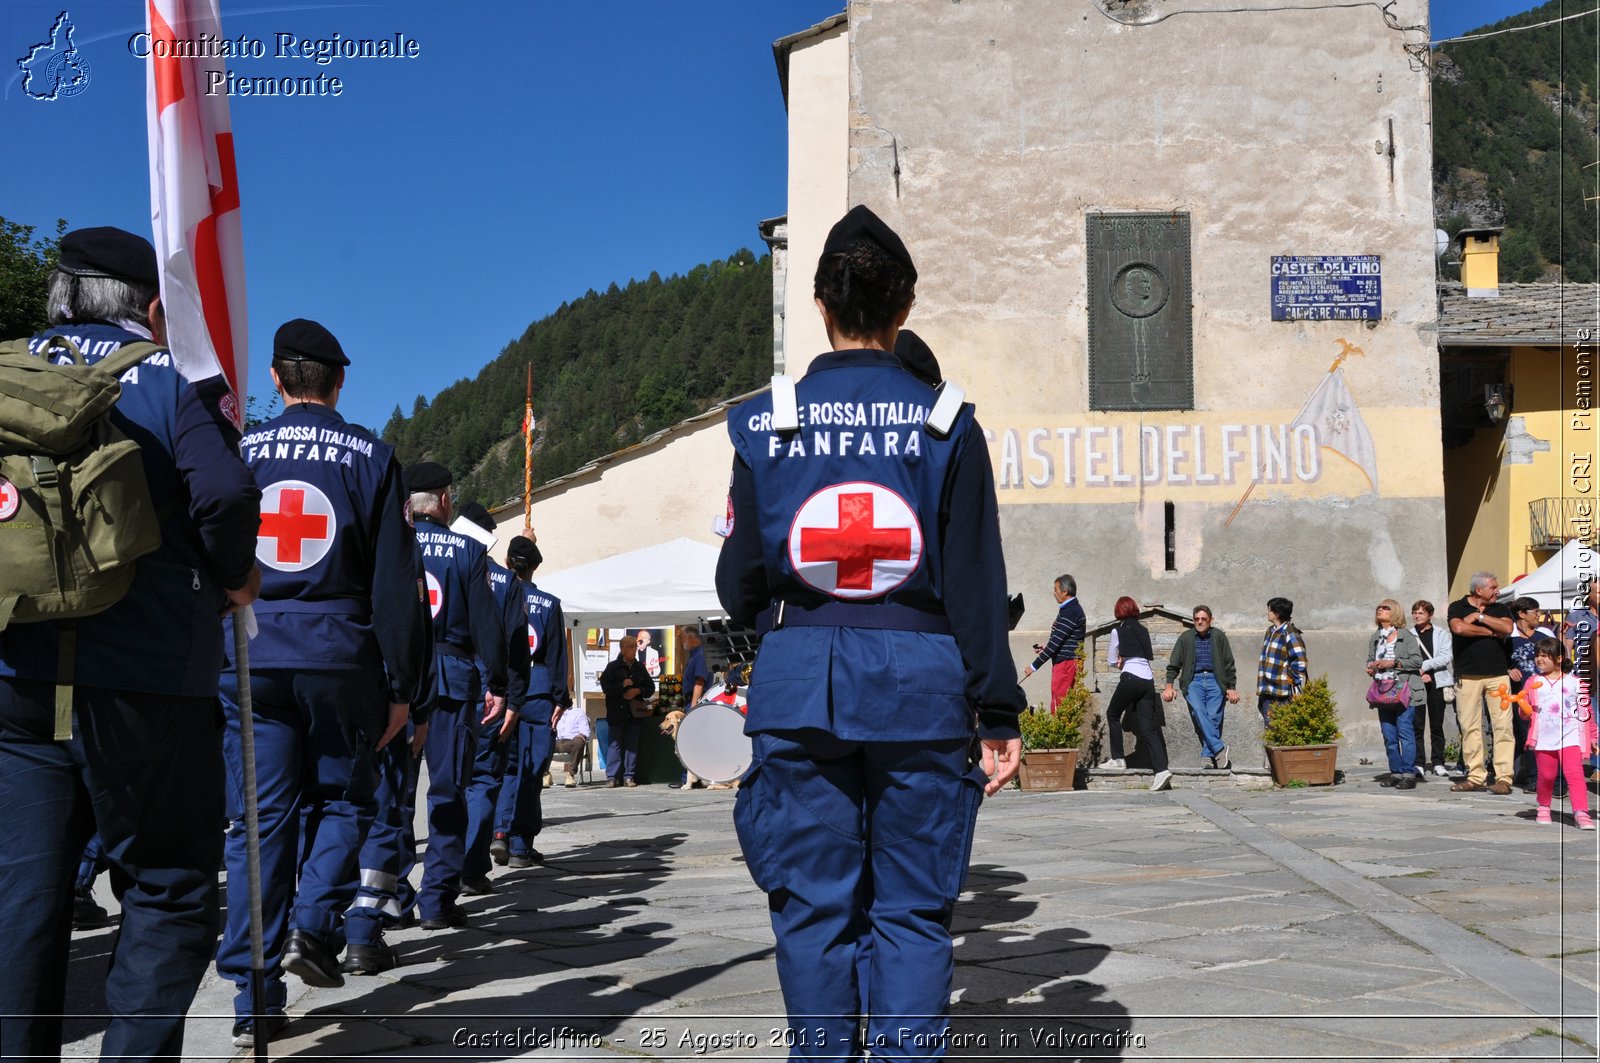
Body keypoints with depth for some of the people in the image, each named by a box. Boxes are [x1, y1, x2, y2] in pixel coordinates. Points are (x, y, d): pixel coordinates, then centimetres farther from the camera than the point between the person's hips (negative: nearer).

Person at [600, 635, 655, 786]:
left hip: (634, 713, 3)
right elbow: (605, 686, -7)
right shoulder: (613, 667, 1)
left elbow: (651, 687, 12)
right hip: (616, 712, -3)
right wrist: (622, 685, -16)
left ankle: (628, 776, 7)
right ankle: (612, 776, 0)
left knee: (632, 744, 3)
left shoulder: (640, 667, 11)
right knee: (615, 744, -3)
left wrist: (637, 691, -6)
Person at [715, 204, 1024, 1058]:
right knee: (911, 911, 7)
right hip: (920, 680, -1)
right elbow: (978, 586, -3)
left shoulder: (766, 424, 1)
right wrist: (998, 714, 2)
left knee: (815, 908, 10)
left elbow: (737, 582, 4)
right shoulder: (945, 424, -2)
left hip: (799, 678, 1)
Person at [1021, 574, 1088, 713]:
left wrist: (1034, 666, -19)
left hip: (1066, 663, -10)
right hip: (1065, 662, 10)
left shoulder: (1071, 612, -17)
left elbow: (1056, 641, -20)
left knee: (1059, 705, -10)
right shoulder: (1073, 608, 15)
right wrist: (1046, 648, 14)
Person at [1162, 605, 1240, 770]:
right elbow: (1173, 664, 12)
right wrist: (1169, 686, 1)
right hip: (1194, 681, 0)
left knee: (1213, 717, -11)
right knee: (1198, 711, -25)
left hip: (1215, 681, 0)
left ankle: (1208, 756, -8)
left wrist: (1232, 688, 7)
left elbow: (1229, 664, 11)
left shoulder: (1219, 637, 6)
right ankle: (1219, 749, -28)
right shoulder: (1185, 638, 7)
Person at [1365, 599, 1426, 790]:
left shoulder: (1406, 636, -2)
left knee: (1405, 732, -10)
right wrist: (1371, 667, 3)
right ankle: (1396, 772, 12)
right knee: (1389, 736, 6)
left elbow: (1417, 660, -8)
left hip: (1403, 691, -6)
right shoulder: (1375, 638, 16)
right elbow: (1370, 659, 26)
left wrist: (1393, 663, -15)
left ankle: (1408, 774, -8)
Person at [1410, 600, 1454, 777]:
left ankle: (1438, 763, 7)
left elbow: (1446, 656, -5)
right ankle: (1418, 763, -1)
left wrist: (1425, 666, -13)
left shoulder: (1441, 633, 7)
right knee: (1417, 725, -3)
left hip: (1437, 682, 0)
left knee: (1436, 725, 3)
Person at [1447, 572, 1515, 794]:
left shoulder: (1500, 609, 15)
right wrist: (1490, 632, -4)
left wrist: (1479, 617, -4)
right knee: (1469, 727, 0)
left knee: (1502, 725, -6)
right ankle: (1475, 776, 6)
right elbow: (1459, 628, -13)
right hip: (1467, 675, -1)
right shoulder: (1457, 607, 7)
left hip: (1498, 674, 1)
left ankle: (1503, 778, -5)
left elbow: (1507, 628, -5)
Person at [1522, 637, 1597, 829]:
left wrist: (1592, 737, 11)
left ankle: (1581, 812, -18)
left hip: (1570, 736, -2)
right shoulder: (1533, 683, 9)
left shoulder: (1574, 682, 4)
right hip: (1544, 738, 2)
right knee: (1546, 775, 8)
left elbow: (1587, 710, 9)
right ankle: (1544, 807, 29)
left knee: (1574, 773, -14)